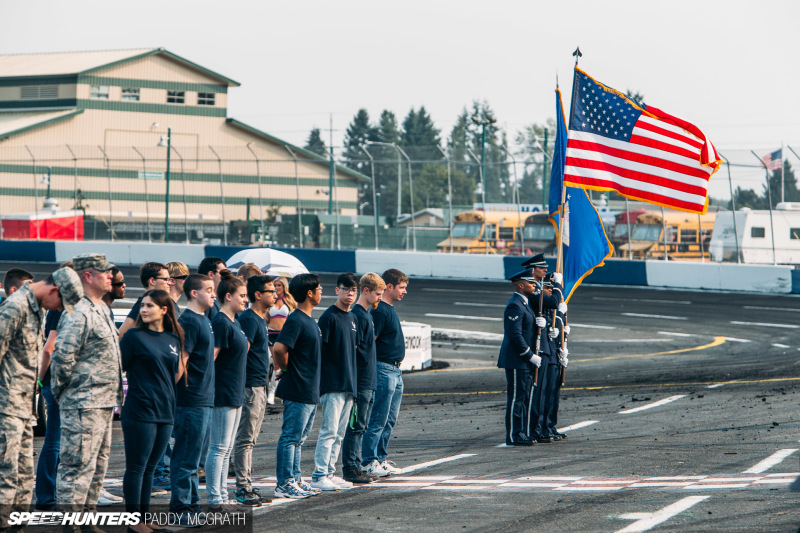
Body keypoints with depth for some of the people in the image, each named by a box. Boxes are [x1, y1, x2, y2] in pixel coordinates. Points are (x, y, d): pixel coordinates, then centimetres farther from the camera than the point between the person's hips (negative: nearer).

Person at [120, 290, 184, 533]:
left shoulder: (173, 339, 10)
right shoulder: (135, 336, -5)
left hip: (165, 412, 5)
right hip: (139, 410, -5)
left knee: (150, 466, 11)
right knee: (136, 466, -1)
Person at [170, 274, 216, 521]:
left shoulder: (203, 320, 15)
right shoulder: (189, 321, -15)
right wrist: (187, 387, -15)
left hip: (203, 400, 10)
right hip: (191, 401, -10)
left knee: (196, 458, 15)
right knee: (187, 458, -4)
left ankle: (192, 503, 23)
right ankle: (180, 507, 0)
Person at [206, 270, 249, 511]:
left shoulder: (234, 323, 14)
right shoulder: (221, 323, -15)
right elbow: (210, 358, -20)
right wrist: (211, 389, -19)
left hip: (235, 395, 10)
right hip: (223, 394, -10)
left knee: (226, 449, 12)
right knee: (219, 448, -6)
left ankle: (222, 496, 17)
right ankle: (215, 499, -4)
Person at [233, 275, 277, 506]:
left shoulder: (260, 319, 16)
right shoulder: (249, 319, -15)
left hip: (259, 387, 10)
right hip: (250, 386, -10)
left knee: (249, 440, 12)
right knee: (245, 439, -7)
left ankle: (247, 487, 17)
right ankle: (242, 489, -5)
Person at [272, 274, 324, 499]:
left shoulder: (309, 320, 15)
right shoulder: (296, 320, -16)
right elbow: (279, 349, -28)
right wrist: (286, 369, -12)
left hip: (310, 392, 10)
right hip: (297, 392, -10)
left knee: (299, 438, 14)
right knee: (291, 437, -5)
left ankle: (295, 481, 20)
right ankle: (284, 484, -2)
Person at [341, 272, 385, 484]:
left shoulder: (367, 313, 15)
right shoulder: (357, 315, -15)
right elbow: (352, 348, -18)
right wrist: (353, 382, -20)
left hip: (369, 382, 10)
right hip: (360, 382, -10)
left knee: (360, 426, 12)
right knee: (355, 426, -5)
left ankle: (355, 468, 17)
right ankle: (350, 469, -1)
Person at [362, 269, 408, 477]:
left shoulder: (390, 309, 16)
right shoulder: (379, 311, -15)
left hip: (395, 371, 10)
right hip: (383, 370, -10)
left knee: (390, 420, 12)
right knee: (378, 420, -7)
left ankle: (381, 459, 17)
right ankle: (369, 462, -3)